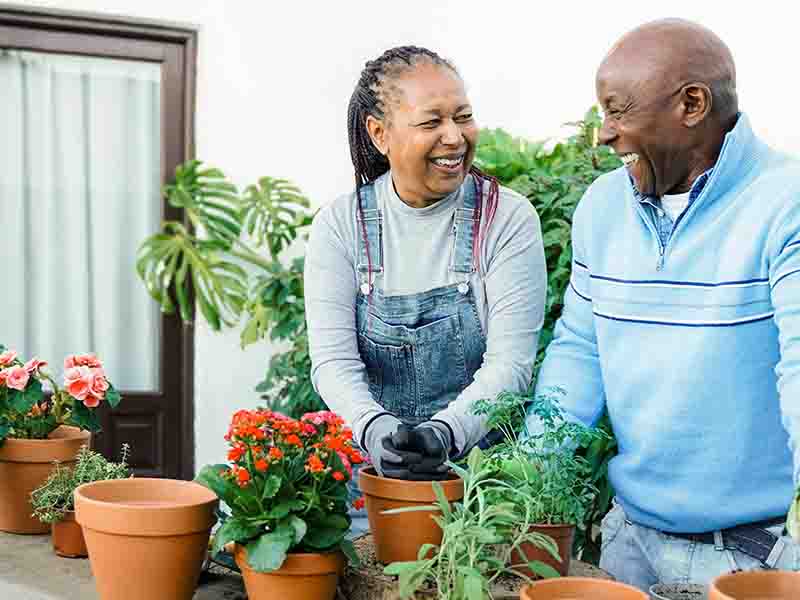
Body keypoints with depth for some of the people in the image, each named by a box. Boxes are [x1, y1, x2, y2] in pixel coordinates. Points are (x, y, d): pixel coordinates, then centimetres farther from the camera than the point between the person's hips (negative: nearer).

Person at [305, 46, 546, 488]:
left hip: (481, 457, -1)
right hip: (374, 466, 2)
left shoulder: (508, 219, -3)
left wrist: (446, 431, -26)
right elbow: (333, 360, -6)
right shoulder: (340, 225, 2)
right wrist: (375, 428, -25)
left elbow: (509, 363, -10)